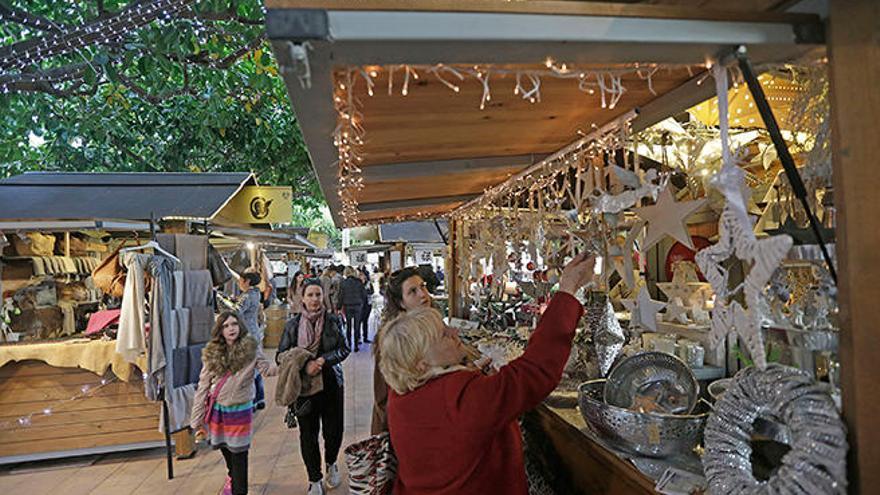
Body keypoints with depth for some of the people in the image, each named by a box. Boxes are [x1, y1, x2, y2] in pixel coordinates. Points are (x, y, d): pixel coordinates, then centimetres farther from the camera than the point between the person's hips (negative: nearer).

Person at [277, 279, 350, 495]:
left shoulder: (332, 320, -3)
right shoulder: (293, 324, -2)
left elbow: (344, 349, -2)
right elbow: (281, 355, -1)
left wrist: (323, 360, -18)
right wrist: (305, 365, -17)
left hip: (331, 382, 0)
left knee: (333, 430, 7)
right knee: (308, 433, 6)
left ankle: (331, 464, 40)